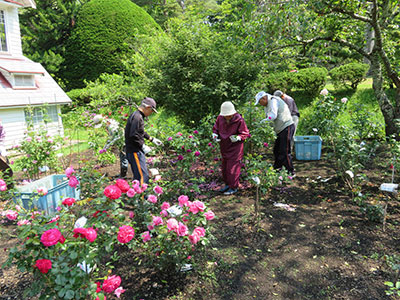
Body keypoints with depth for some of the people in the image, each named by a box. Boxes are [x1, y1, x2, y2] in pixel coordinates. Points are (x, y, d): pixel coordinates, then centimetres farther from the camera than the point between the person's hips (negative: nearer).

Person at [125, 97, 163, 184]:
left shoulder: (139, 116, 14)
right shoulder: (137, 117, -19)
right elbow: (133, 136, -24)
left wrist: (152, 139, 24)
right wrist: (143, 146, -16)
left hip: (137, 151, 11)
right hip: (135, 151, -11)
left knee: (138, 175, 17)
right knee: (143, 176, -11)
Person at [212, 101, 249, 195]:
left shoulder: (239, 120, -17)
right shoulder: (220, 118, -4)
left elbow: (245, 133, -9)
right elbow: (215, 128, 13)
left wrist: (237, 138, -27)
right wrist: (215, 134, -7)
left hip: (235, 147, -6)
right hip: (224, 147, 6)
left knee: (233, 167, -3)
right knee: (224, 167, 16)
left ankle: (233, 187, 11)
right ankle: (227, 184, 34)